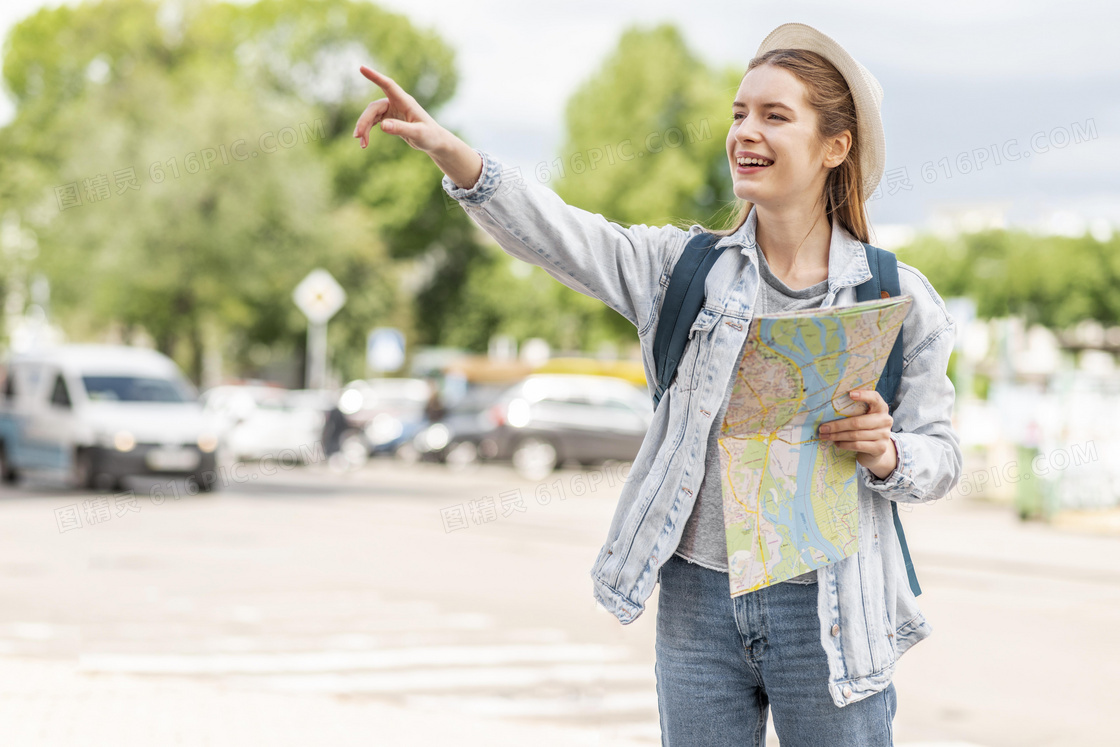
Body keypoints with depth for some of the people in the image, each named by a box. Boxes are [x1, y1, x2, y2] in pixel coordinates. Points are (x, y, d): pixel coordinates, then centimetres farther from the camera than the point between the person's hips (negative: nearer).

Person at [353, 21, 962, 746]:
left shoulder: (896, 297, -1)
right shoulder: (686, 267, 4)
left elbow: (941, 455, 4)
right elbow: (564, 237, -11)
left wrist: (888, 454, -19)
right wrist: (454, 154, -26)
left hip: (826, 607, -2)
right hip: (698, 598, 2)